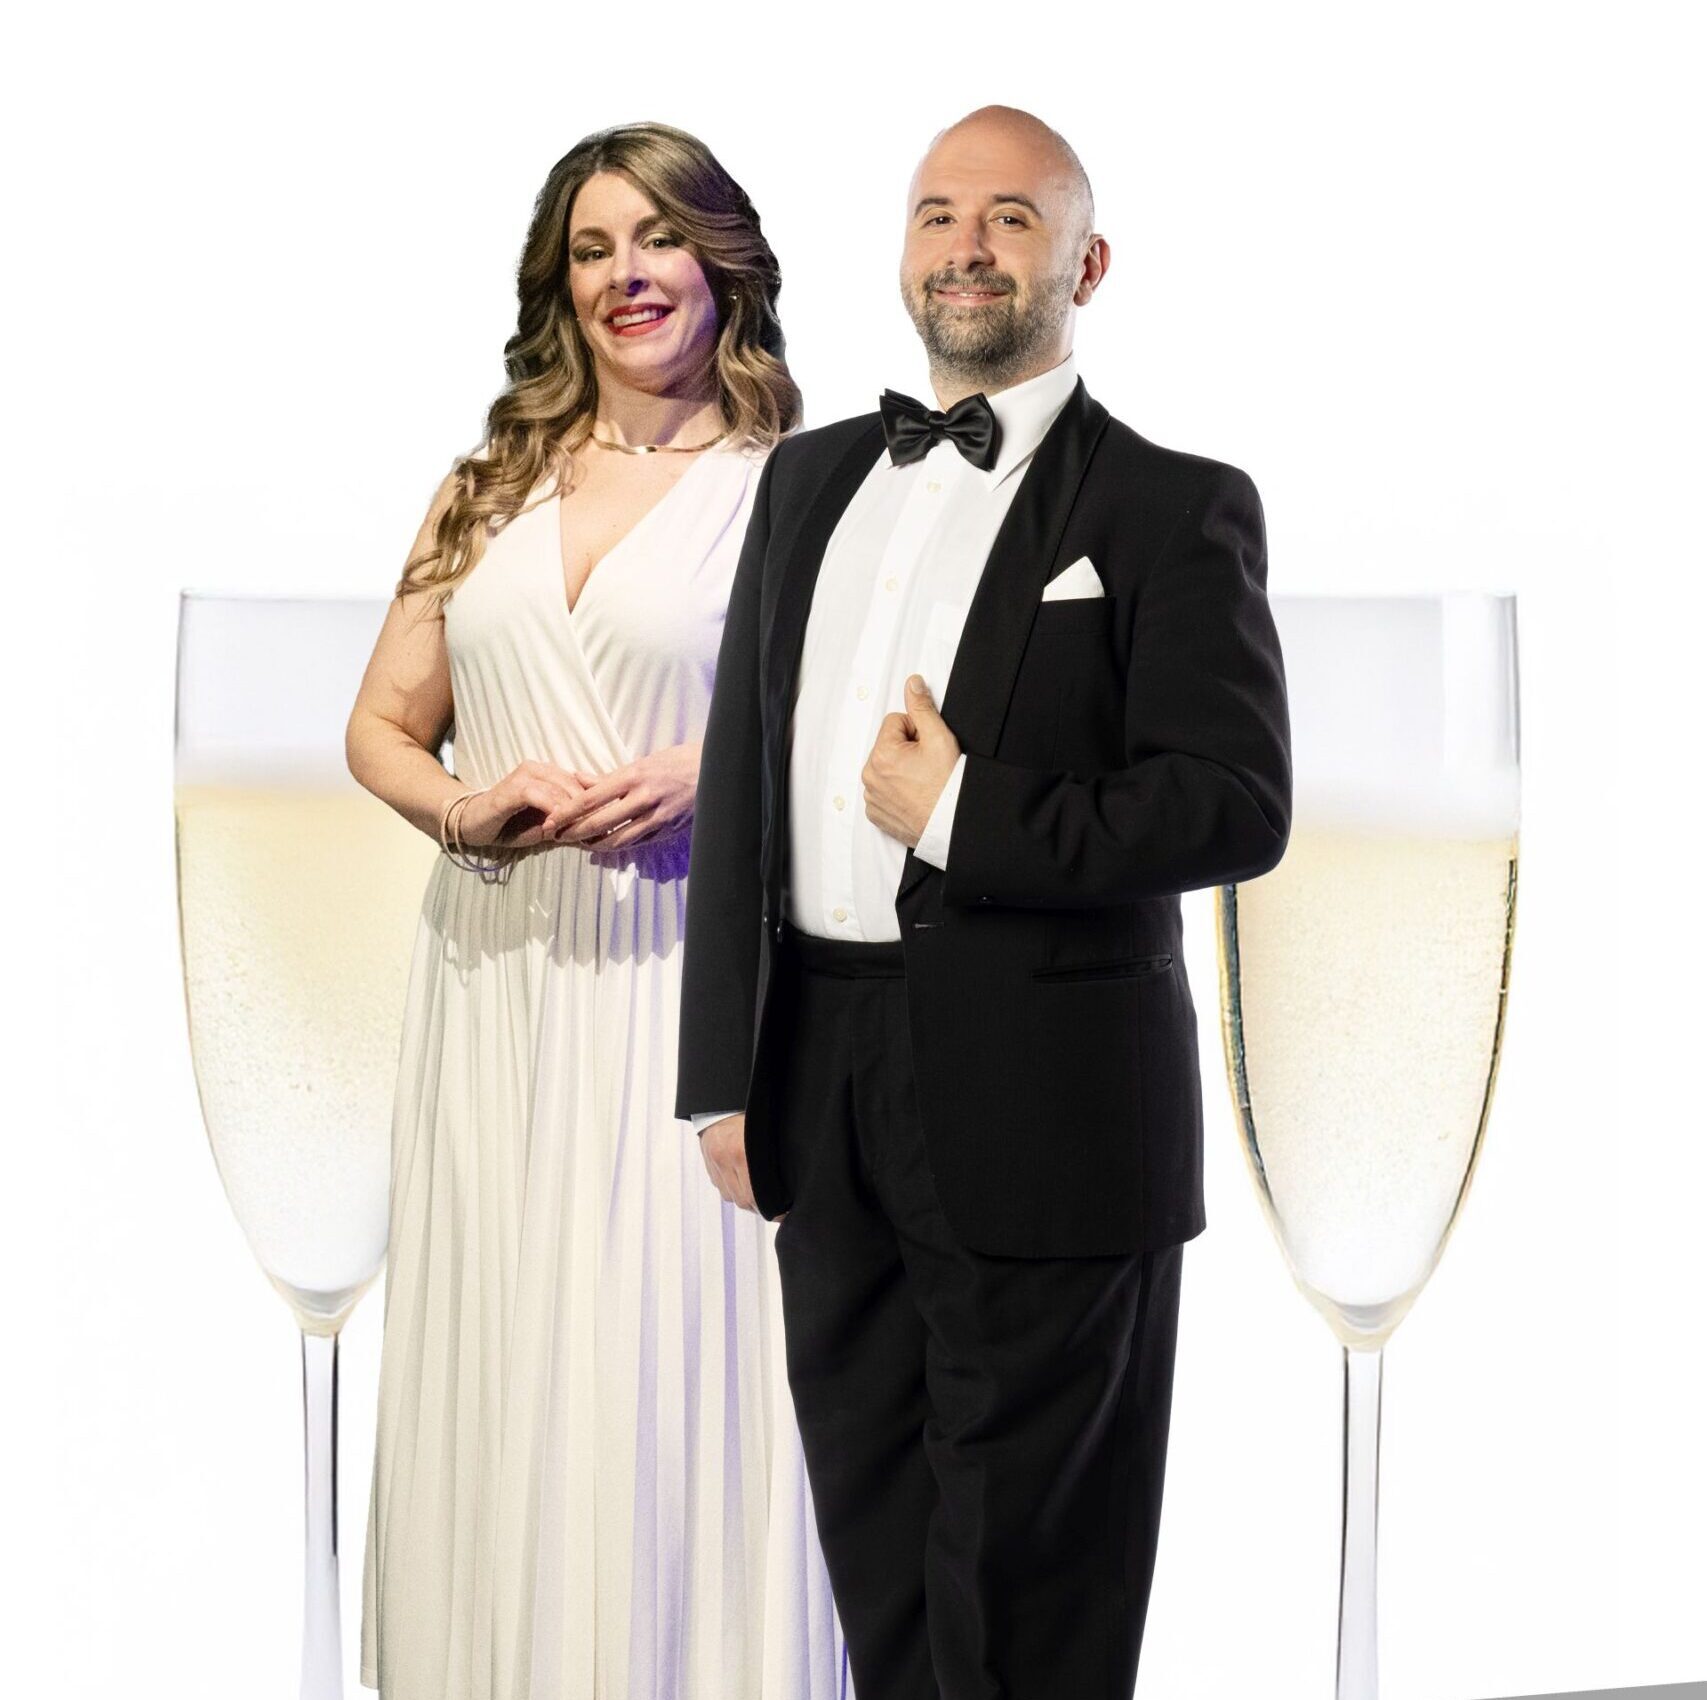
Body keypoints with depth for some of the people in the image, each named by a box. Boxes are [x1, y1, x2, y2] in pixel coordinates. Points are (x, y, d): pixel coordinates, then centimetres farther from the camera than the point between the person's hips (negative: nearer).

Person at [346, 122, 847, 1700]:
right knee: (497, 1380, 7)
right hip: (496, 981, 4)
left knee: (676, 1381, -4)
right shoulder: (488, 491, 15)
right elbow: (382, 725, 16)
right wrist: (466, 811, -5)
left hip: (687, 985, -4)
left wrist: (714, 779, -17)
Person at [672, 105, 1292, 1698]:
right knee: (875, 1560, 16)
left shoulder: (1172, 507, -3)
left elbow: (1237, 803, -12)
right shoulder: (810, 478, 14)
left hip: (1040, 1116, -5)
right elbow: (736, 779, 12)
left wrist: (961, 815, -14)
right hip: (823, 1093, 6)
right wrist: (722, 1074, 7)